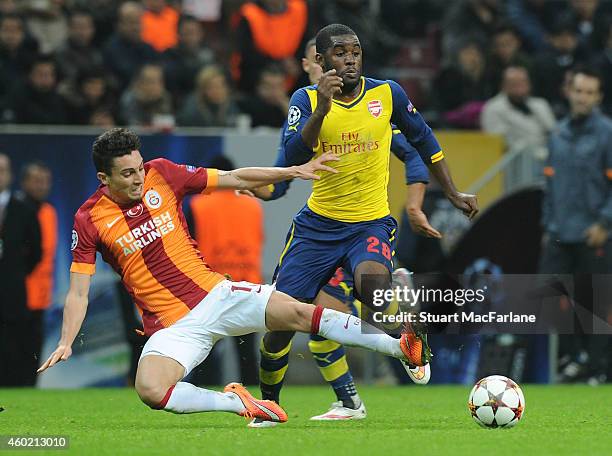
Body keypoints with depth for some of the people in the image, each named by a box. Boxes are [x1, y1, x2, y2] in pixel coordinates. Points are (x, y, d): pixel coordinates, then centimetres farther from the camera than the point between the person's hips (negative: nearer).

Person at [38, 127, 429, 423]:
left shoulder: (162, 173, -1)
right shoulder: (90, 220, -8)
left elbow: (235, 179, 7)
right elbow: (79, 293, -6)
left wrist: (293, 172, 0)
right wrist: (66, 343, -20)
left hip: (215, 295, 2)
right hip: (171, 325, -2)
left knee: (297, 313, -14)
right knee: (149, 390, -31)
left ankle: (401, 349, -12)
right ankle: (236, 402, -15)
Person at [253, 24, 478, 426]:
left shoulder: (387, 93, -3)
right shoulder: (306, 99, -6)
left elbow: (423, 140, 13)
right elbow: (292, 157, -21)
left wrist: (454, 194, 12)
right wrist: (322, 108, -32)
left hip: (371, 222, -1)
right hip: (318, 223, 1)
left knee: (373, 283, -34)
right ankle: (268, 402, 22)